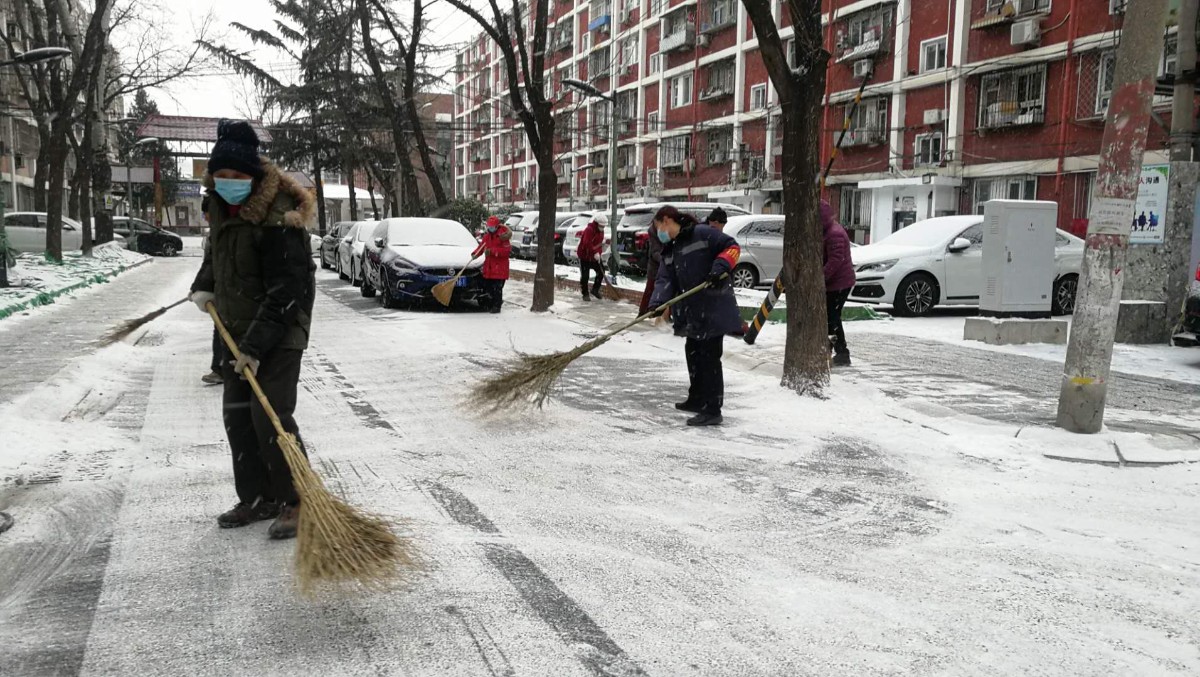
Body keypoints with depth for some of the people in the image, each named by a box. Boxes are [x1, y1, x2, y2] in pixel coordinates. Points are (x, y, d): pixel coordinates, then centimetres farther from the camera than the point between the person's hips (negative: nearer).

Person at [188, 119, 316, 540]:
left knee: (270, 417, -14)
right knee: (237, 416, 10)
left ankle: (297, 502, -1)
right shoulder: (221, 208, 6)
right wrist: (204, 286, 10)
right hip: (238, 330, 9)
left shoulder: (278, 220, -22)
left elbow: (285, 291, -24)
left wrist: (257, 345, -26)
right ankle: (257, 498, 22)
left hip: (279, 333, -9)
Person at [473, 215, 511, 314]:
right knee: (488, 287, 11)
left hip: (499, 268, -7)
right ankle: (490, 305, 25)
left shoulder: (502, 236, -11)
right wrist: (475, 254, -2)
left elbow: (507, 251, -18)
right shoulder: (487, 236, 11)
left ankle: (496, 306, 6)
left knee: (497, 288, -4)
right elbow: (481, 246, 17)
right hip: (488, 267, 7)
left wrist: (492, 251, -23)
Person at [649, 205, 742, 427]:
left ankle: (712, 410, -2)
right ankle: (697, 399, 37)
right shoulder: (669, 251, 15)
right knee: (693, 352, 20)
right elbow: (666, 280, 5)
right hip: (694, 312, 9)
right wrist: (657, 303, -11)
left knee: (709, 357, -7)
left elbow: (732, 247, -10)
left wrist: (720, 266, -25)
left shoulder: (701, 234, -10)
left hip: (715, 309, -9)